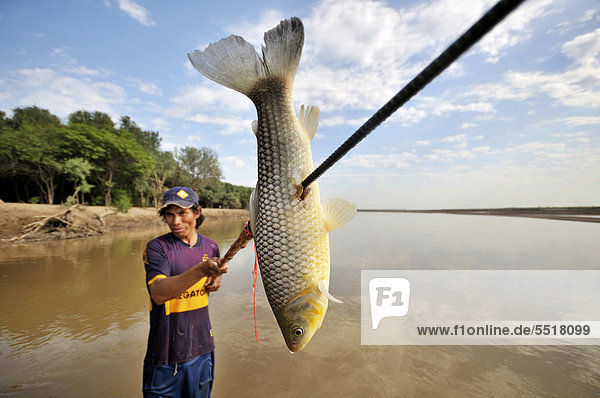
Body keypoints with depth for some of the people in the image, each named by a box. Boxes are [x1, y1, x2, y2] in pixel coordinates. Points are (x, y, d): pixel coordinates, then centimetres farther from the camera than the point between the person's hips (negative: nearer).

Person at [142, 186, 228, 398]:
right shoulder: (156, 247, -14)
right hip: (166, 353, -4)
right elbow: (158, 294, -29)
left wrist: (215, 282, -3)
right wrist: (201, 270, -43)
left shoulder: (210, 246, 0)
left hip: (202, 348, 4)